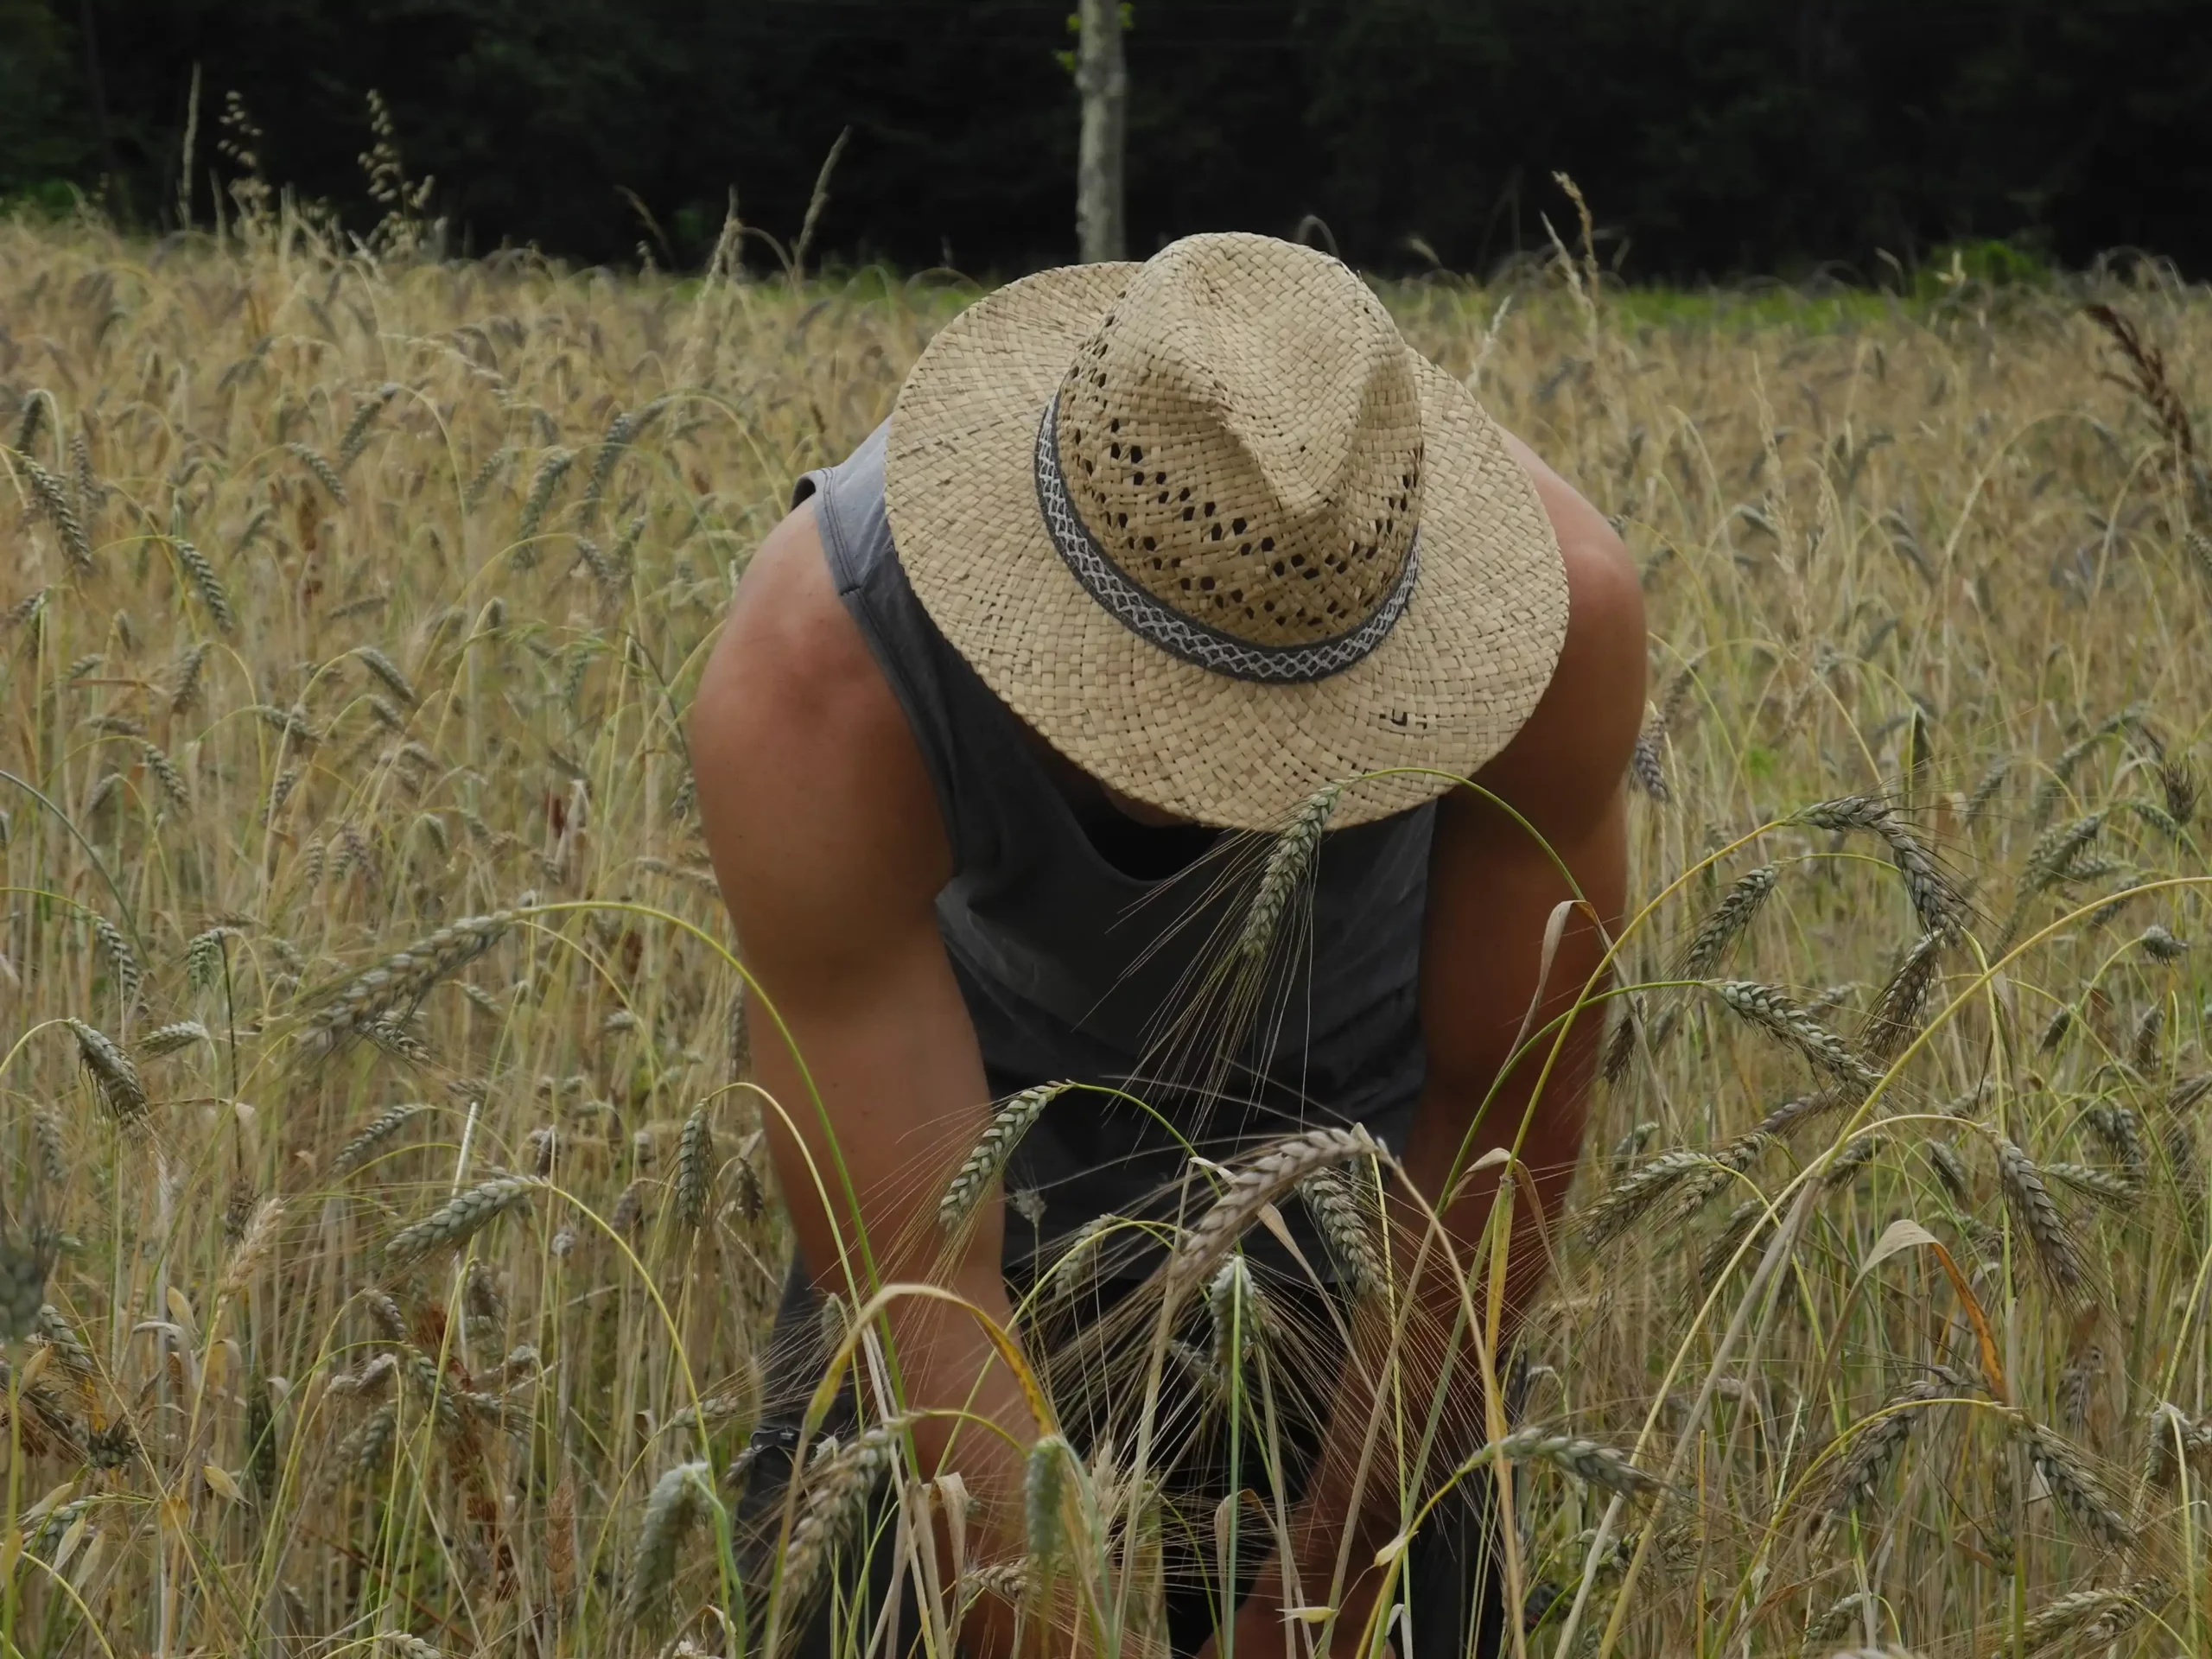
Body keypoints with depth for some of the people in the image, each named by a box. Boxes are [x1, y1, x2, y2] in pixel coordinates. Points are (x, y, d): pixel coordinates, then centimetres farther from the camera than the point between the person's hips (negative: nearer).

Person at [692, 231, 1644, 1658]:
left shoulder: (1554, 593, -33)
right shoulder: (820, 680, -38)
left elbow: (1506, 1136, -20)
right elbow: (918, 1291, -36)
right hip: (999, 1105, -1)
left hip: (1371, 1116, 1)